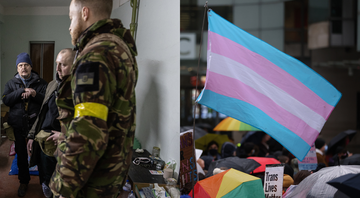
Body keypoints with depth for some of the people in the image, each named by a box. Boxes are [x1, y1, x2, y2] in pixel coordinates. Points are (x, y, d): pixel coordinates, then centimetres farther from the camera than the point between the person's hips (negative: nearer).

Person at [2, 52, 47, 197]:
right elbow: (6, 100, -6)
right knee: (21, 153, 11)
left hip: (36, 123, -2)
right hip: (19, 124, 2)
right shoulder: (11, 83, 8)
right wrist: (21, 91, -16)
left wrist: (35, 95, -22)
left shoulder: (40, 83, 3)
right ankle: (23, 181, 24)